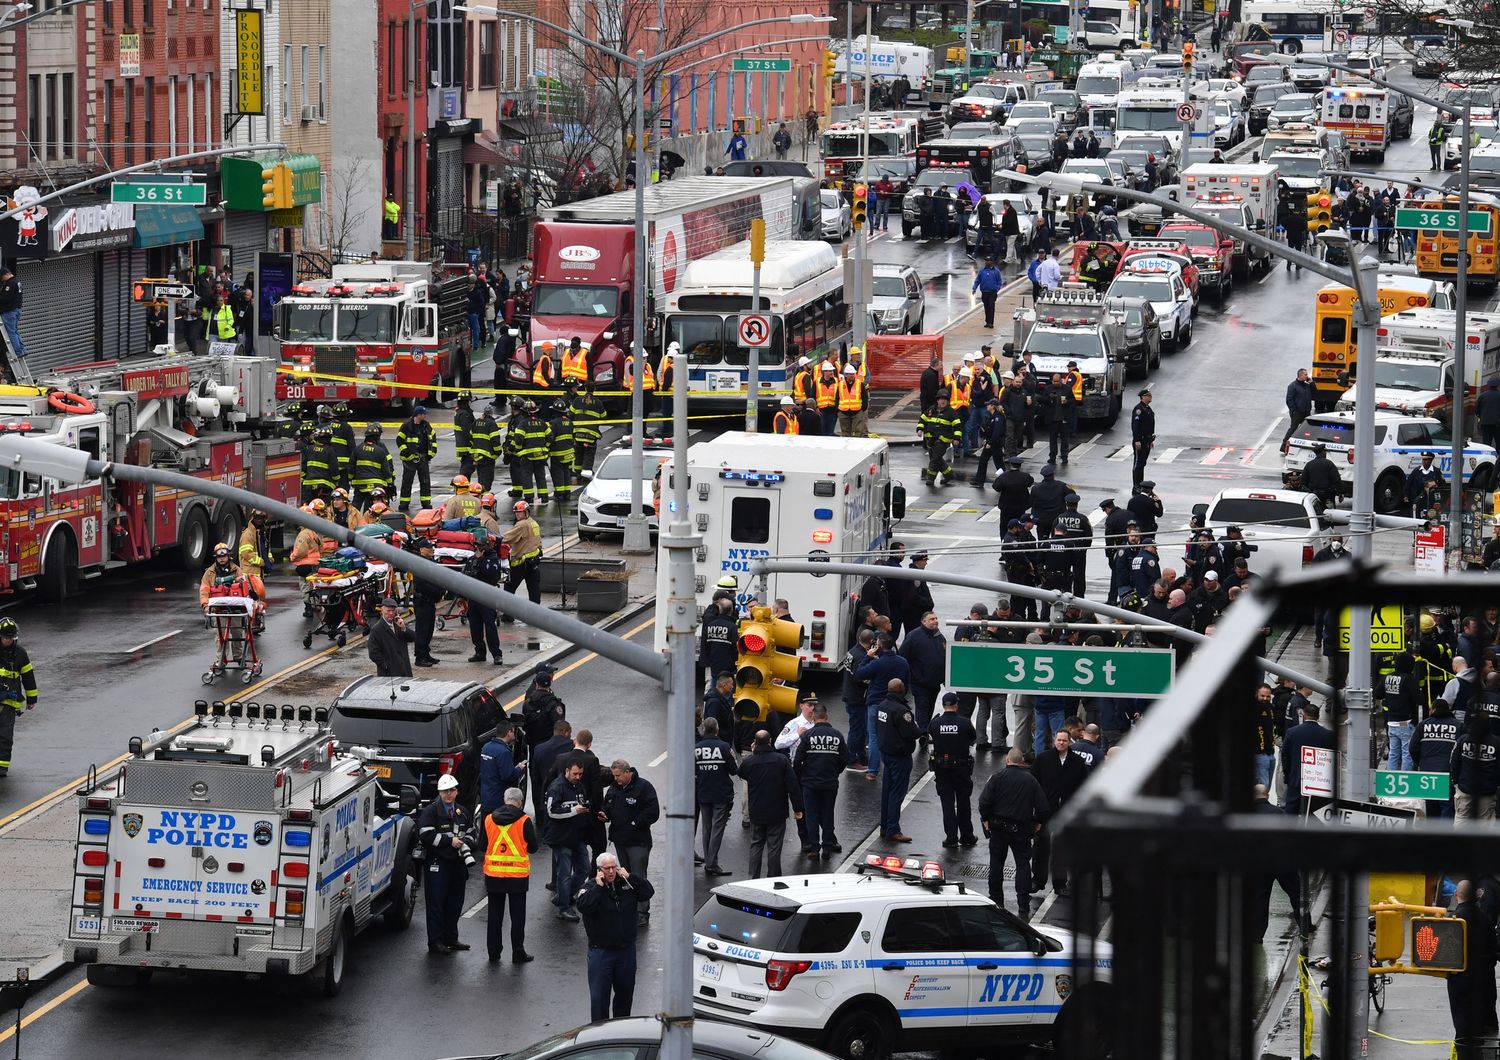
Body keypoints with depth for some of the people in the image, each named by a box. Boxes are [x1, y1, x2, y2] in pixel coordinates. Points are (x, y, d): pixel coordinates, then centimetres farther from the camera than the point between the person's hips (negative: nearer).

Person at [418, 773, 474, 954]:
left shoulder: (462, 812, 16)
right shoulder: (430, 811, -5)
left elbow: (468, 834, 29)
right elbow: (426, 835, -15)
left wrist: (464, 843, 5)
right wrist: (449, 841, -17)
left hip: (458, 863, 6)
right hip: (438, 863, -6)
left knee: (455, 903, 11)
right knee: (436, 903, -4)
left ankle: (451, 938, 21)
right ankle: (435, 942, -2)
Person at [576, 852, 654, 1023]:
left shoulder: (627, 883, 5)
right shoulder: (590, 887, -6)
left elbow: (648, 892, -5)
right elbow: (583, 906, -23)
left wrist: (629, 877, -10)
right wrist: (598, 886, -22)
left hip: (626, 949, 4)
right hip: (600, 950, -4)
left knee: (625, 993, 15)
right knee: (599, 996, -6)